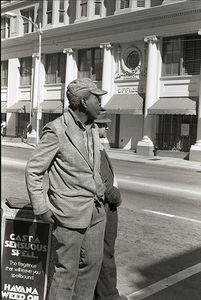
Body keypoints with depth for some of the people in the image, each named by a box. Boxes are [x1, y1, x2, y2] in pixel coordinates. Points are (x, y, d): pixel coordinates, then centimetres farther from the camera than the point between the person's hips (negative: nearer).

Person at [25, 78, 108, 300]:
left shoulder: (93, 129, 9)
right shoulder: (56, 130, -14)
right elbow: (33, 171, -10)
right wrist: (41, 209, -12)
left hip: (96, 211, 7)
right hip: (70, 213, -7)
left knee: (92, 263, 16)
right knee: (66, 269, 5)